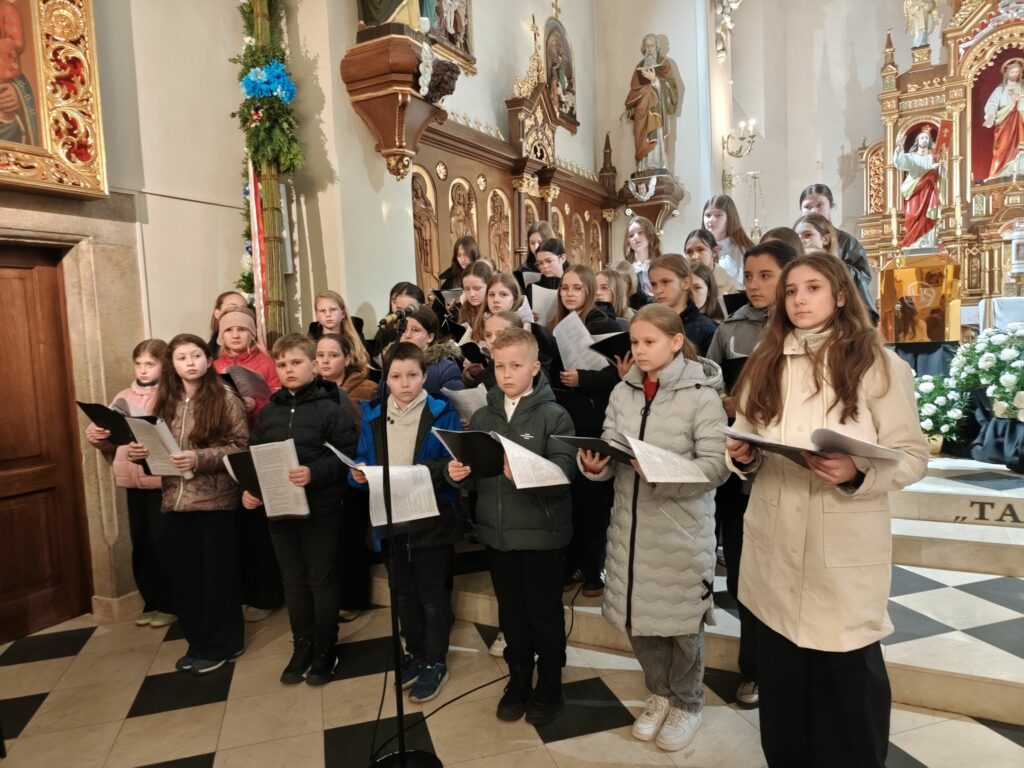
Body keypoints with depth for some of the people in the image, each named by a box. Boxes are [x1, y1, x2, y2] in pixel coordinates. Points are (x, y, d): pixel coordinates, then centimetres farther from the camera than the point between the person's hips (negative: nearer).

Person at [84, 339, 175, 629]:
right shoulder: (123, 397, 13)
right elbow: (112, 442, 16)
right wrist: (97, 437, -5)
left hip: (162, 479, -6)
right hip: (133, 481, 6)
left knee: (163, 543, 2)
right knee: (140, 545, 12)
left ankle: (169, 605, 17)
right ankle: (151, 603, 27)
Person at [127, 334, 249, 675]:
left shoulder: (226, 399, -6)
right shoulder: (166, 402, 11)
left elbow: (240, 447, -12)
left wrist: (199, 458, -23)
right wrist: (141, 451, -3)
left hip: (215, 499, -5)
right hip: (176, 500, 5)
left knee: (218, 572, 4)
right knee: (185, 573, 11)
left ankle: (221, 644, 19)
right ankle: (198, 642, 27)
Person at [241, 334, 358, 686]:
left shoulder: (330, 407, -9)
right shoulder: (268, 412, 8)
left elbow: (346, 454, -15)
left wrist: (315, 473, -29)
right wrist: (249, 489, -4)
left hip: (320, 508, -5)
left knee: (321, 579, 7)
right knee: (293, 580, 16)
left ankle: (325, 650, 23)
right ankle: (301, 647, 31)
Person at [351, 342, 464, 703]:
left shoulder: (442, 414, -9)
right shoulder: (372, 416, 2)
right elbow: (363, 460, 9)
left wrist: (429, 471, -27)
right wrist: (359, 472, -12)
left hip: (432, 519, -4)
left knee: (432, 594, 9)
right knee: (404, 593, 19)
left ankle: (435, 662, 25)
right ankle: (415, 652, 38)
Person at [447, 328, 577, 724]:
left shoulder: (553, 415, -9)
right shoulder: (482, 416, 5)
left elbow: (564, 471, -19)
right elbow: (471, 474, 7)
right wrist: (459, 473, -14)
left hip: (541, 532, -4)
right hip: (496, 531, 4)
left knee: (545, 613, 12)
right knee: (511, 611, 18)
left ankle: (549, 686, 32)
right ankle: (518, 680, 37)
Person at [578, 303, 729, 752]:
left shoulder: (701, 395, -10)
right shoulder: (622, 393, 5)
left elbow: (717, 465, -15)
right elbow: (610, 455, 4)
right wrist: (595, 465, -18)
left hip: (682, 526, -5)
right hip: (630, 521, 5)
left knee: (680, 619, 8)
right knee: (636, 615, 15)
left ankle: (687, 702, 34)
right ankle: (660, 693, 40)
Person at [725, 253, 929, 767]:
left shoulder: (878, 365, -3)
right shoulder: (765, 365, 10)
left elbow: (914, 456, -6)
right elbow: (746, 448, 15)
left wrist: (857, 474, -24)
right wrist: (743, 458, -8)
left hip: (845, 549, -4)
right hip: (774, 544, 4)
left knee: (847, 676, 5)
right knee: (781, 672, 14)